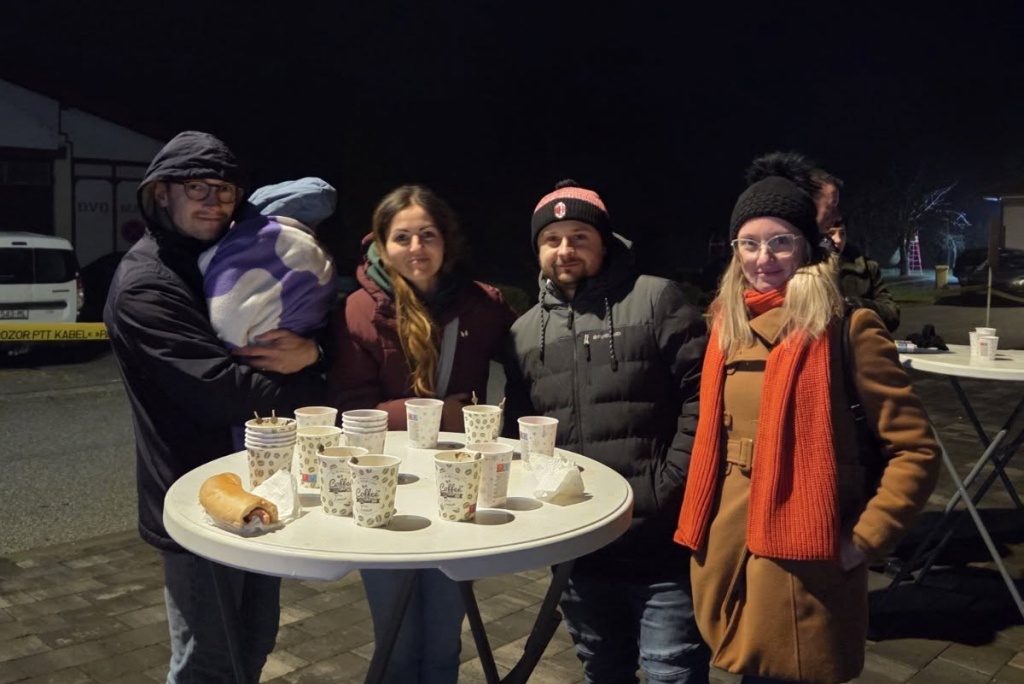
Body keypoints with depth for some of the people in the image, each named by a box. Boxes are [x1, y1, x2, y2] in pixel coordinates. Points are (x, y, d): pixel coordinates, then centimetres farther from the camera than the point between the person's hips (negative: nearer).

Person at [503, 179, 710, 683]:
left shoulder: (655, 299, -5)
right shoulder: (525, 332, 12)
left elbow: (703, 394, -11)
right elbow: (518, 428, 17)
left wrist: (669, 486, -15)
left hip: (661, 543, -5)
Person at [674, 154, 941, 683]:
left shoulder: (845, 326, -9)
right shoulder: (727, 323, 8)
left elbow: (915, 451, -8)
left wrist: (863, 540, -12)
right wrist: (697, 525, 11)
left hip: (803, 557, -5)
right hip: (728, 548, 5)